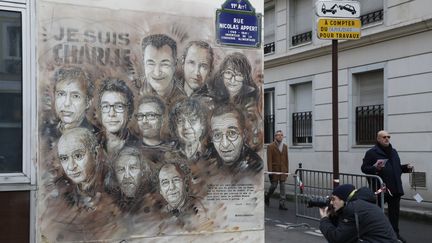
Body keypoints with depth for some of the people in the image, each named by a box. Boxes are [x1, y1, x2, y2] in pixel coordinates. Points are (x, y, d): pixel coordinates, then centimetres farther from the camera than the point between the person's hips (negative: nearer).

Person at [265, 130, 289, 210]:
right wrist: (270, 171, -13)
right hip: (274, 170, -4)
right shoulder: (271, 146, -4)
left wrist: (287, 170, 8)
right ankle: (267, 198, 28)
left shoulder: (285, 146, 10)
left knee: (282, 186, 0)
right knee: (274, 185, 2)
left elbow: (286, 159, 12)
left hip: (283, 170, 4)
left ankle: (282, 204, 3)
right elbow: (269, 160, -8)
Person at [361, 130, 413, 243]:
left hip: (395, 188, 6)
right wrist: (375, 168, -27)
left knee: (394, 212, 12)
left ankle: (395, 233, 24)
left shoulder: (393, 152, 16)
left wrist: (406, 167, 7)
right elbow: (364, 168, -10)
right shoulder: (371, 152, -6)